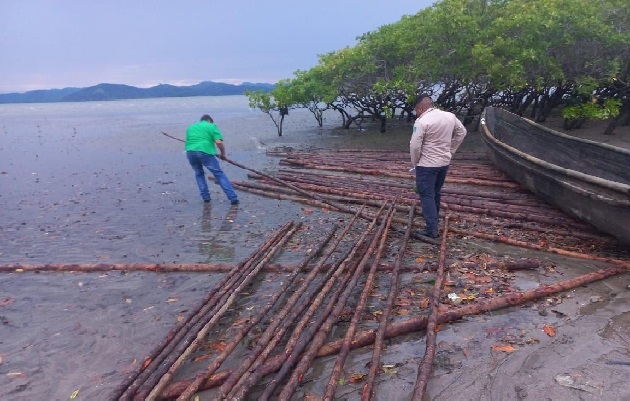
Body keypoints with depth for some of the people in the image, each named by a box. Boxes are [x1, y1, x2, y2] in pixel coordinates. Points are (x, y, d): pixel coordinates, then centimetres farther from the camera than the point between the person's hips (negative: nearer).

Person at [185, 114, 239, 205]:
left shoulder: (190, 127, 30)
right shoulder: (211, 126, 14)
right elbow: (219, 142, 0)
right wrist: (223, 154, 13)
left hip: (190, 152, 4)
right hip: (205, 152, -4)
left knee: (199, 173, 27)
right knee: (219, 174, -1)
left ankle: (206, 197, 20)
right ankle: (233, 198, -6)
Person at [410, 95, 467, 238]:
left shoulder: (421, 121, -18)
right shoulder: (450, 116, 3)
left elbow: (415, 146, -19)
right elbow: (462, 132, 16)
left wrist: (415, 162, -2)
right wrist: (450, 151, 18)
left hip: (427, 165, -7)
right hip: (444, 162, 7)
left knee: (427, 196, -1)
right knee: (436, 193, 20)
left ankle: (432, 229, -3)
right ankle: (434, 220, 32)